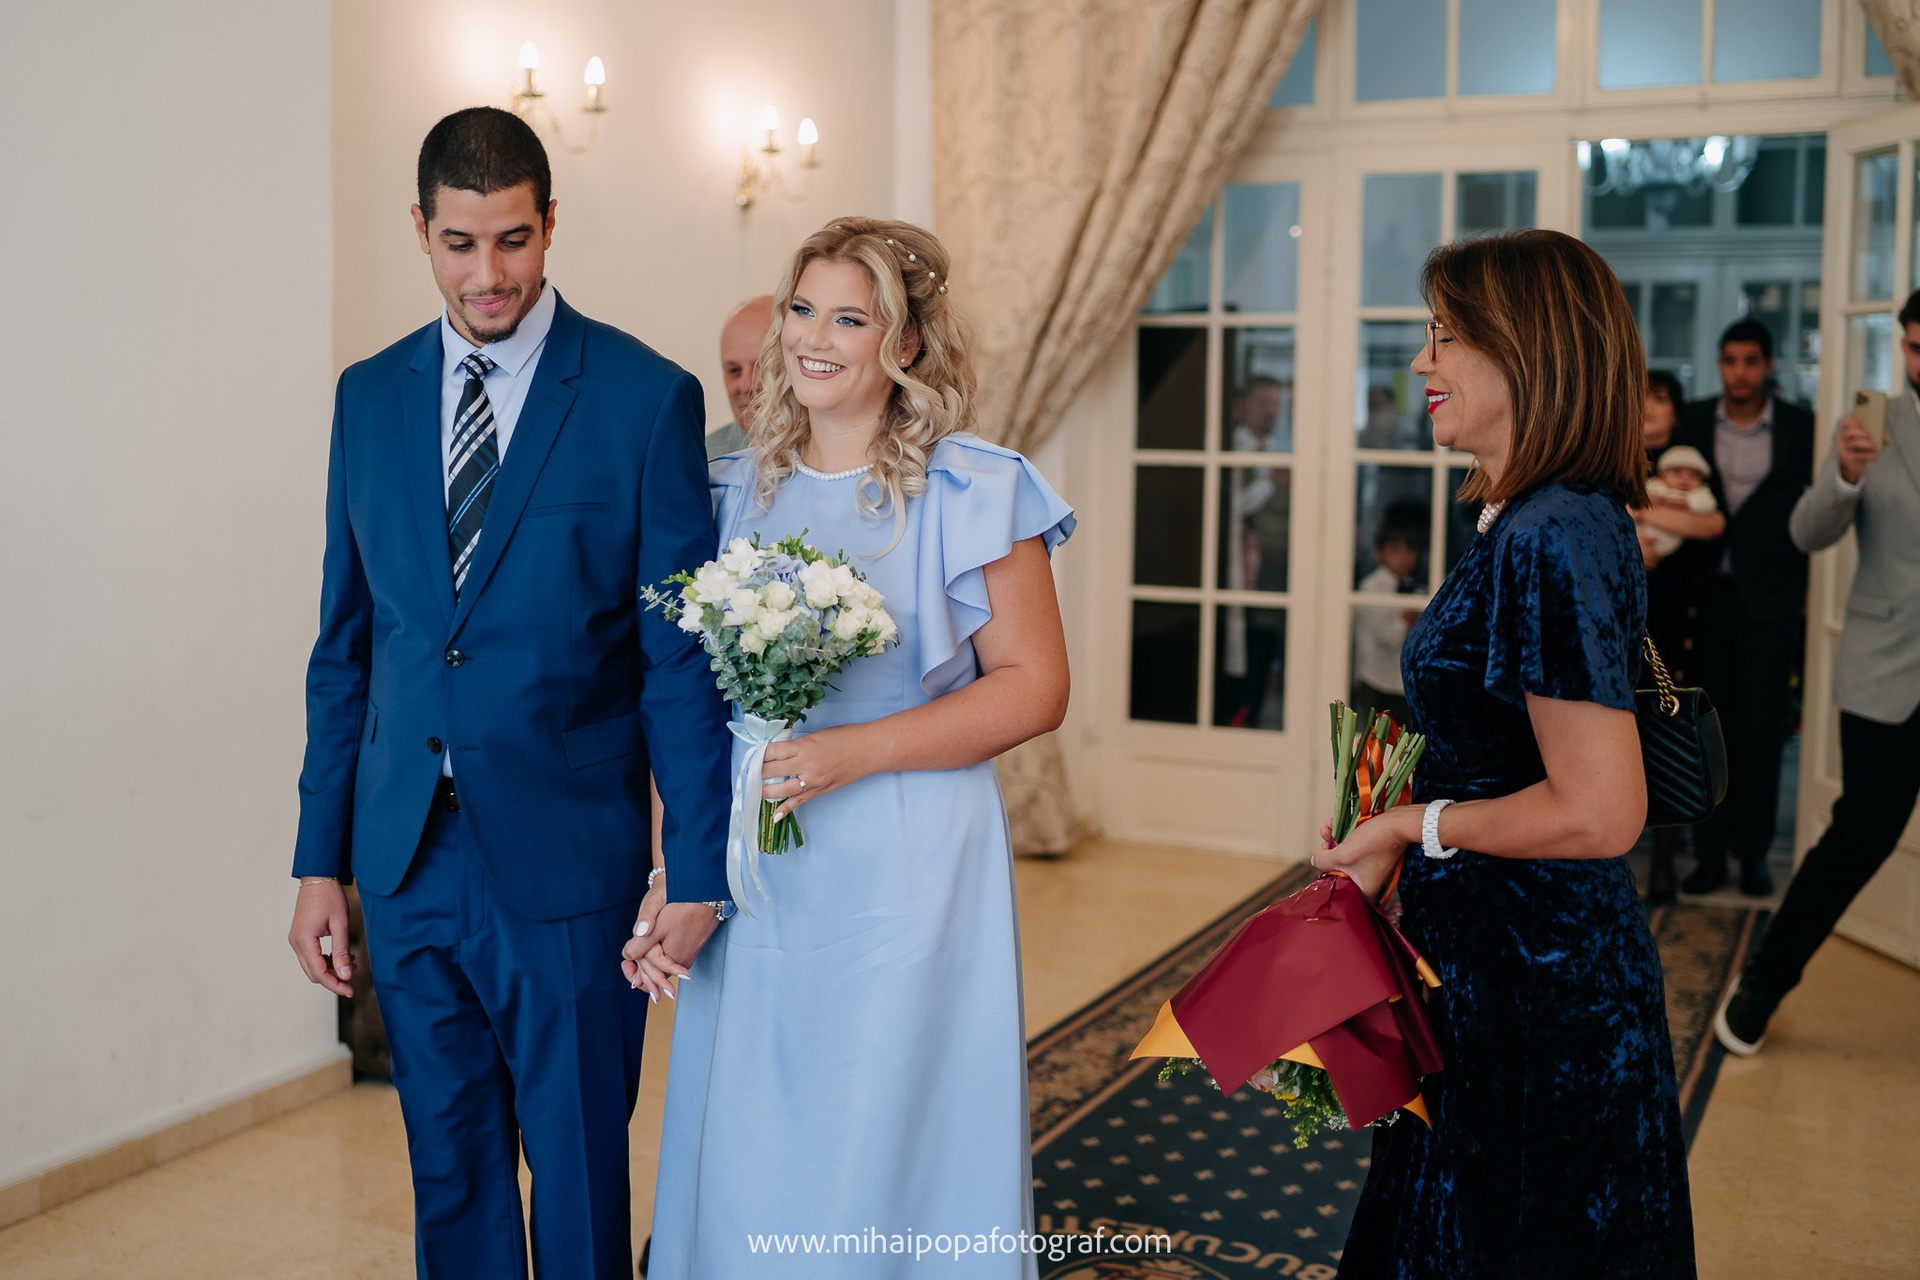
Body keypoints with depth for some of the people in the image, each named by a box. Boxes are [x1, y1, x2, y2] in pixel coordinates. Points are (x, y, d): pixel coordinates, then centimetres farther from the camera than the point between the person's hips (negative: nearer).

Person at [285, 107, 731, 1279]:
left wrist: (697, 862, -10)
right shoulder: (370, 396, 7)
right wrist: (323, 859, 7)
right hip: (407, 858, 4)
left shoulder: (647, 397, -6)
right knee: (450, 1175, 16)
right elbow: (345, 646, 10)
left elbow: (681, 650, -6)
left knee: (579, 1177, 8)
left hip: (567, 859, -4)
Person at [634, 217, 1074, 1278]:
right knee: (745, 1173, 13)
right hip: (751, 884, 4)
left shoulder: (970, 492, -5)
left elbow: (1034, 689, -9)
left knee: (890, 1162, 6)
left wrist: (853, 752, -18)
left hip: (907, 882, -4)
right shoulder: (738, 490, 7)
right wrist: (668, 882, 2)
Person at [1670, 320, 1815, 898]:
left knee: (1762, 731, 3)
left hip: (1770, 600, -1)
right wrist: (1677, 586, -1)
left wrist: (1811, 587, -2)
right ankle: (1709, 854, 11)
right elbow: (1676, 497, 7)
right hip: (1707, 595, 1)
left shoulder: (1800, 426, 0)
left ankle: (1753, 853, 14)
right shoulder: (1693, 421, 4)